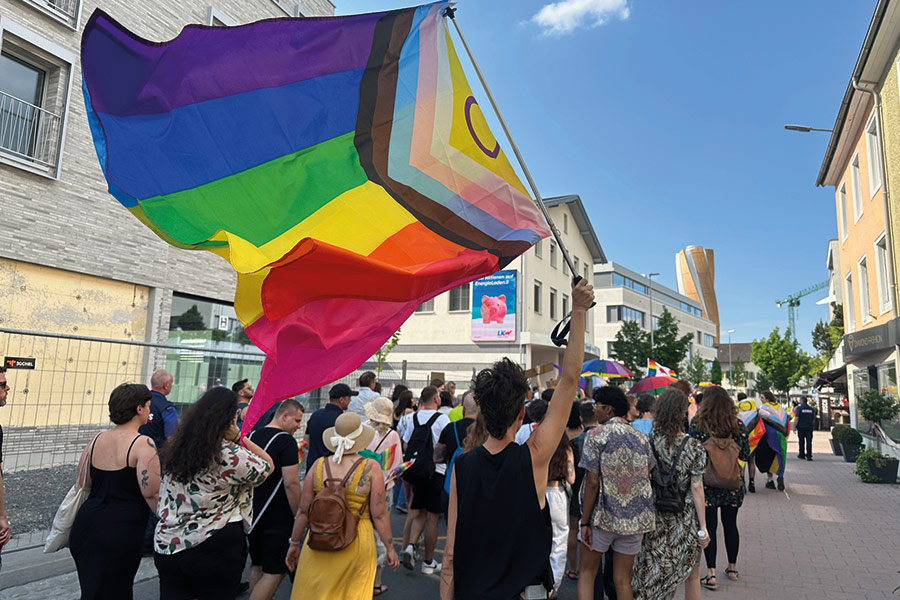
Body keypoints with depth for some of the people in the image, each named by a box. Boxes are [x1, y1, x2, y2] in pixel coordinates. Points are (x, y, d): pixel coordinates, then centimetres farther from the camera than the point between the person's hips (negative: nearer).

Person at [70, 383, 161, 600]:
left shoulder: (96, 440, 6)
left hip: (86, 522, 7)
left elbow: (83, 485, 15)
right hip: (121, 531, -7)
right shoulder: (143, 444, -15)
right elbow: (152, 494, -17)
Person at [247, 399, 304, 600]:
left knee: (257, 568, 20)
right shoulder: (286, 440, -16)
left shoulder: (252, 436, 8)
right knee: (274, 572, 0)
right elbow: (291, 483, -21)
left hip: (252, 515, 8)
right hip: (277, 517, -8)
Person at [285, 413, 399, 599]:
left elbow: (303, 511, 2)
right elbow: (379, 515, -8)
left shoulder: (319, 465, -3)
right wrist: (390, 548, 3)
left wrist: (294, 543, 15)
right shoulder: (371, 468, -10)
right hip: (358, 542, -1)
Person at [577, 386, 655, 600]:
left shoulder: (597, 434, -11)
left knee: (587, 572, 11)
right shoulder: (641, 438, 5)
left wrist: (585, 521, -9)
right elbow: (647, 479, 10)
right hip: (635, 517, 5)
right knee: (622, 579, 13)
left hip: (603, 516, -4)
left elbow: (592, 482, -14)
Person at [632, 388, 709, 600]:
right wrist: (703, 527, -4)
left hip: (654, 517, 2)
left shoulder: (646, 441, -9)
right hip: (685, 519, -2)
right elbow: (696, 488, -12)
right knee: (691, 574, 17)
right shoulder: (693, 447, -15)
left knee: (653, 574, 15)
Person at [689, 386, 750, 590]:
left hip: (707, 484, -3)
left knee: (709, 526, 5)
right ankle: (732, 568, 32)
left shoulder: (698, 424, -13)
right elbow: (746, 455, 0)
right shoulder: (738, 425, -5)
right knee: (730, 524, 18)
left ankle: (711, 573, 5)